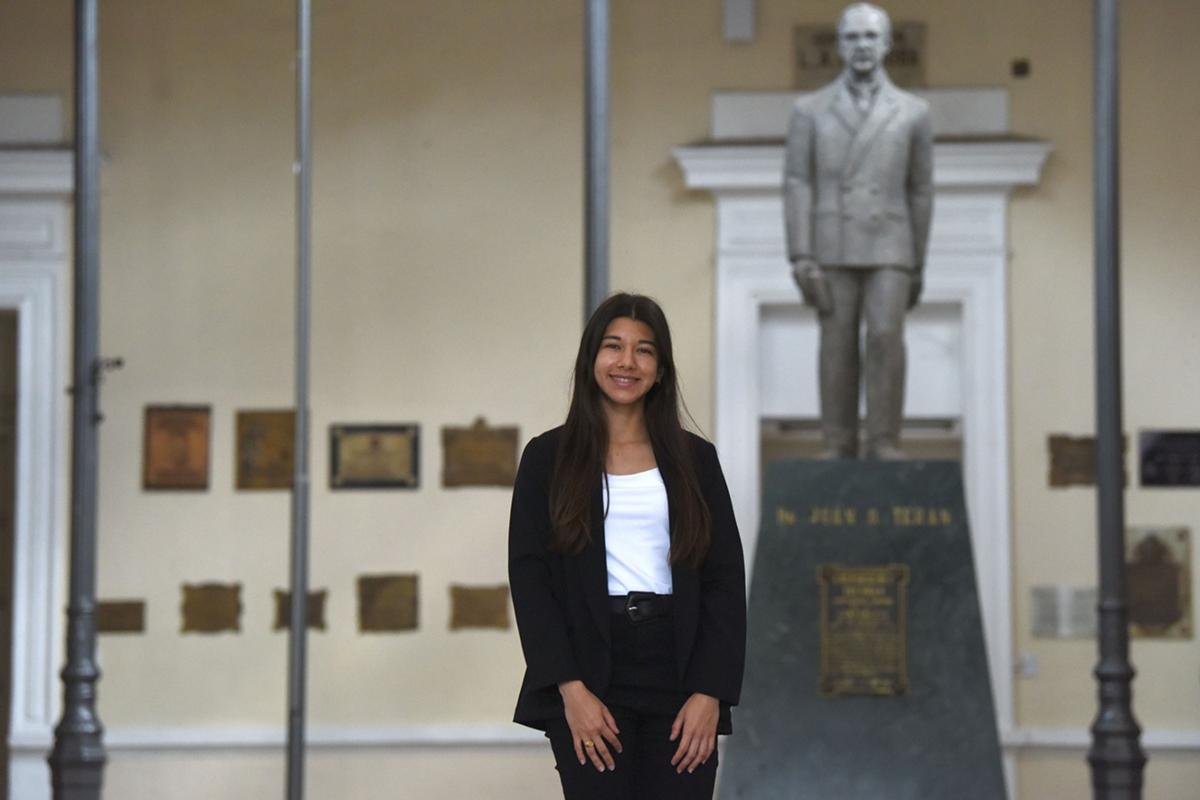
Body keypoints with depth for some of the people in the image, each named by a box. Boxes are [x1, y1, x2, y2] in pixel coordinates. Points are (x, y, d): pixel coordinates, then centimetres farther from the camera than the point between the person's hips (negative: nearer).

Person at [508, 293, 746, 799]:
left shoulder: (694, 458, 10)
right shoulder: (549, 457, 5)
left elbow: (725, 578, 6)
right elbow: (529, 576, -1)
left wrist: (710, 692, -5)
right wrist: (571, 689, -10)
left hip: (677, 672, 2)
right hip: (590, 680, -2)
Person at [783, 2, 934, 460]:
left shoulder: (913, 112, 7)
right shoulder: (809, 111, 5)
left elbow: (920, 193, 10)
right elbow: (797, 187, -1)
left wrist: (919, 267, 9)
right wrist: (801, 259, -11)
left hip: (888, 251, 0)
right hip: (833, 250, 0)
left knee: (886, 339, -14)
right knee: (838, 348, -2)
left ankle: (884, 446, -7)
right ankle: (839, 450, 6)